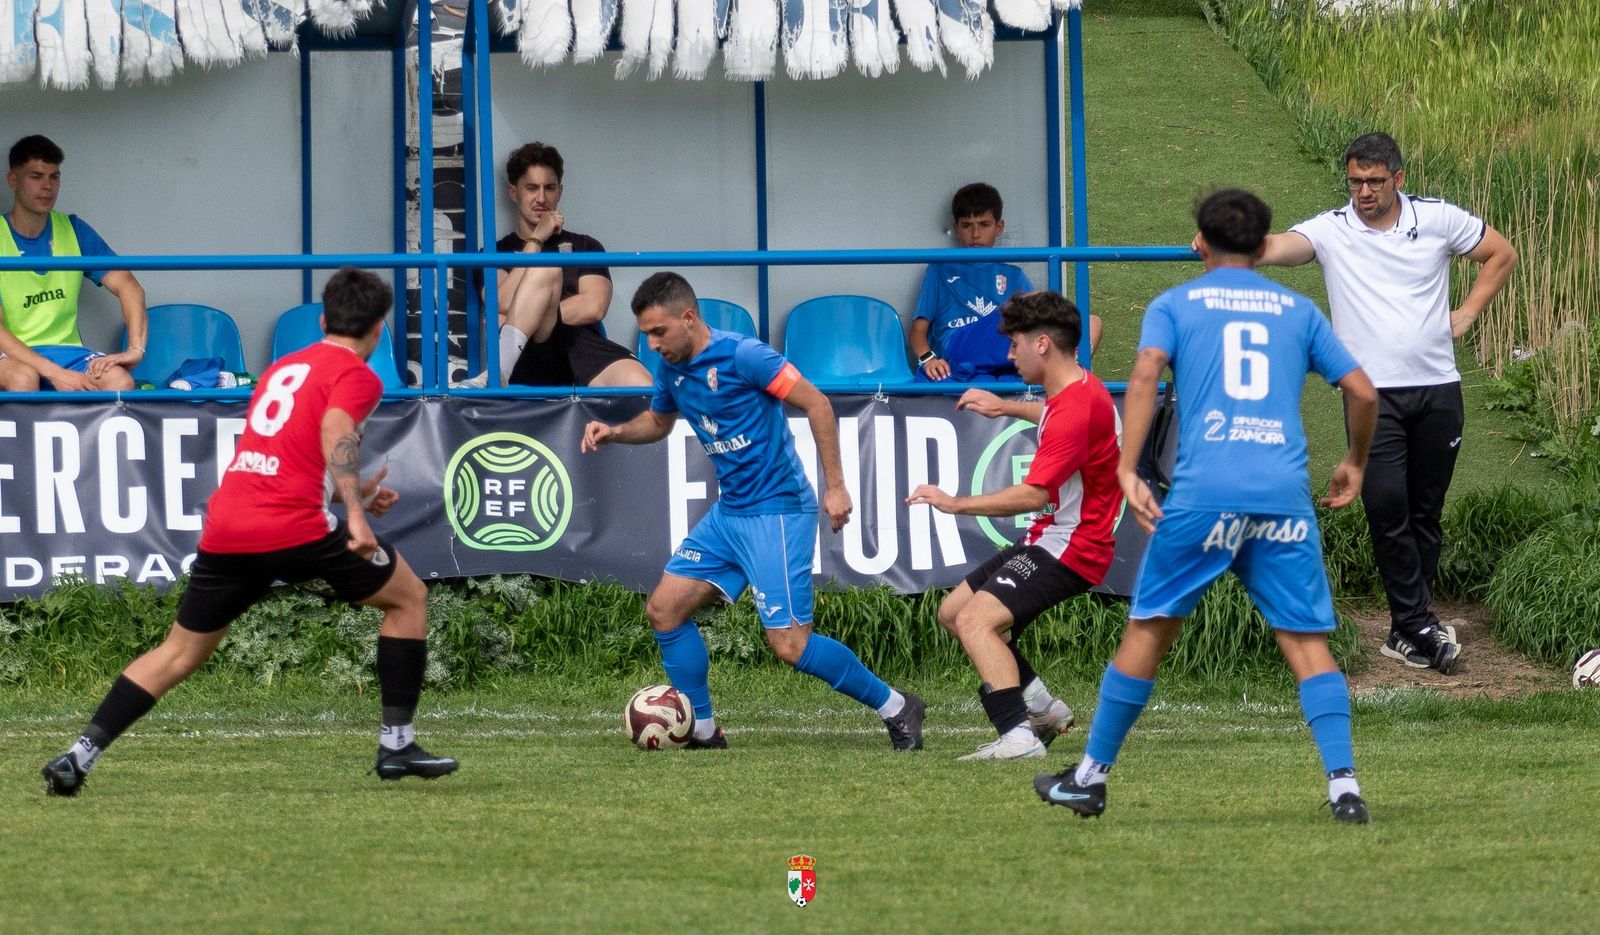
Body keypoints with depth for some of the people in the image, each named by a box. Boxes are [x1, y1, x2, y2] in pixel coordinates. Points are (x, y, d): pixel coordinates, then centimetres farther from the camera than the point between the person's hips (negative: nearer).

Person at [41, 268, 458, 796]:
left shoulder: (283, 368, 25)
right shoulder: (356, 376, 2)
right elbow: (336, 432, -19)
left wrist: (352, 494, 41)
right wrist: (354, 514, -27)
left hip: (224, 530, 6)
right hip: (295, 529, -6)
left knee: (180, 653, 16)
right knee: (409, 597, 14)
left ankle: (78, 757, 4)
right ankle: (396, 745, 11)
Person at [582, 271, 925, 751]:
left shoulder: (741, 355, -18)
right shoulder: (671, 369, 7)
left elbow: (815, 403, -16)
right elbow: (657, 422, 28)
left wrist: (835, 486, -18)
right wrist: (613, 432, 7)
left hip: (776, 512, -9)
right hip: (728, 513, 9)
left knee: (789, 644, -13)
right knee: (664, 608, 3)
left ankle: (894, 707, 4)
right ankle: (702, 730, 13)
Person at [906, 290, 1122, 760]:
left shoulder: (1076, 409, -24)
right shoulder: (1079, 388, 10)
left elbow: (1033, 494, -30)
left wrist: (956, 504, -24)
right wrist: (1007, 407, 36)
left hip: (1068, 549, -11)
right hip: (1046, 540, 11)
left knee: (976, 620, -26)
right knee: (952, 611, 15)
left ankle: (1019, 736, -34)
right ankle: (1043, 708, 18)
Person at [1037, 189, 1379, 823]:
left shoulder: (1175, 306, 12)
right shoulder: (1298, 311, 18)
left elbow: (1145, 375, -6)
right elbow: (1361, 391, 14)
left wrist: (1127, 470, -11)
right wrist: (1355, 464, 31)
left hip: (1203, 491, -1)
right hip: (1285, 493, 1)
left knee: (1150, 627, 8)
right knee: (1306, 640, 3)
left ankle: (1091, 776, 14)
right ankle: (1343, 784, -10)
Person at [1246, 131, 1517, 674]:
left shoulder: (1437, 219, 5)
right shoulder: (1332, 230, 0)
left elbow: (1502, 254, 18)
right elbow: (1278, 248, -17)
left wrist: (1467, 314, 8)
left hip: (1437, 388, 2)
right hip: (1373, 390, -2)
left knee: (1426, 511, 5)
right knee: (1387, 505, -16)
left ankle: (1406, 633, 11)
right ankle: (1419, 626, -11)